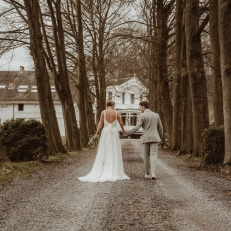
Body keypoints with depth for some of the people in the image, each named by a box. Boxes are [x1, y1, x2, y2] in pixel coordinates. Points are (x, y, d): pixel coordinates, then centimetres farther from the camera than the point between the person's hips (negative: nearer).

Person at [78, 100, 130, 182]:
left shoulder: (103, 112, -1)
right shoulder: (116, 113, 1)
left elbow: (100, 123, -9)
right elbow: (121, 123, 10)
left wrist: (97, 132, -10)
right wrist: (123, 130, 28)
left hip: (105, 133, 0)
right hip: (114, 133, 0)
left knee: (103, 153, 3)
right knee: (114, 153, 3)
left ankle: (101, 172, 1)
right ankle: (113, 173, 1)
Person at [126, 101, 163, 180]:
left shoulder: (142, 116, -7)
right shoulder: (156, 115, 8)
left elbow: (137, 127, -14)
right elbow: (160, 128, 13)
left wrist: (128, 133, -5)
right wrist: (161, 138, 25)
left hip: (146, 139, -2)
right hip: (154, 138, 2)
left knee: (146, 156, 11)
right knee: (153, 156, -3)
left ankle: (148, 173, 19)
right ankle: (153, 174, -20)